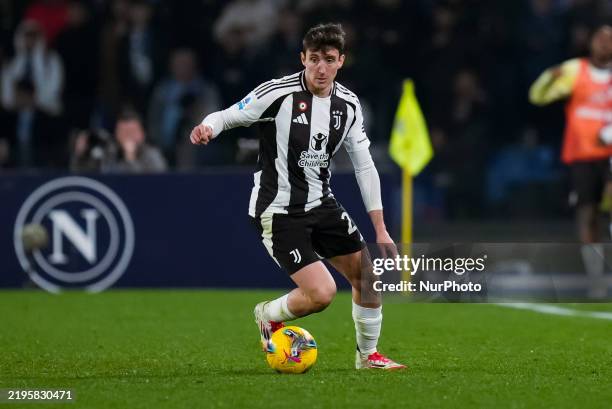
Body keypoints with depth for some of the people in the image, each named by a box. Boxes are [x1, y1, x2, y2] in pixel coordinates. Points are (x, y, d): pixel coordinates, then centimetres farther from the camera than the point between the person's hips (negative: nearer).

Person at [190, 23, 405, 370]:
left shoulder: (348, 104, 1)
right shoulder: (279, 93, -17)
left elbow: (365, 166, 6)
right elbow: (227, 117, -10)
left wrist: (380, 230, 5)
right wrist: (209, 128, -36)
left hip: (322, 204, 6)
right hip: (279, 212, -6)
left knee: (368, 275, 6)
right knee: (322, 293, -17)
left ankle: (368, 354, 28)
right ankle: (270, 316, 16)